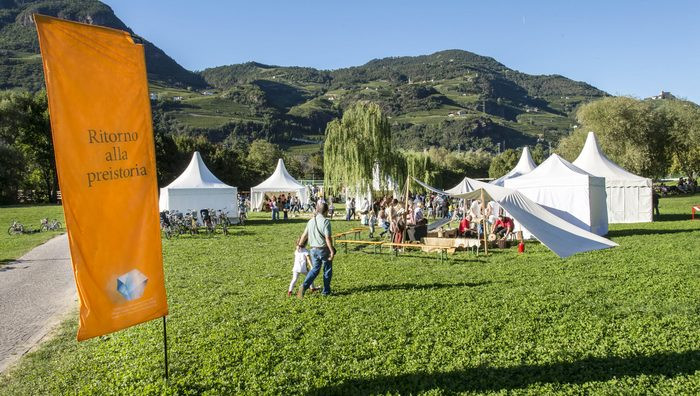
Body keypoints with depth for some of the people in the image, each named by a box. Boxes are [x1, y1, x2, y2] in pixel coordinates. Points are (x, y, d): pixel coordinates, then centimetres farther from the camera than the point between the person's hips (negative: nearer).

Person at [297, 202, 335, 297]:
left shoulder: (311, 221, 4)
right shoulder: (325, 221, -16)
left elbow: (304, 235, 10)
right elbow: (328, 238, -21)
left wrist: (300, 245, 25)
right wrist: (332, 251, -16)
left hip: (314, 249, 6)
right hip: (324, 249, -5)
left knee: (315, 269, 16)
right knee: (327, 270, 12)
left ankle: (304, 286, -2)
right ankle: (326, 291, 21)